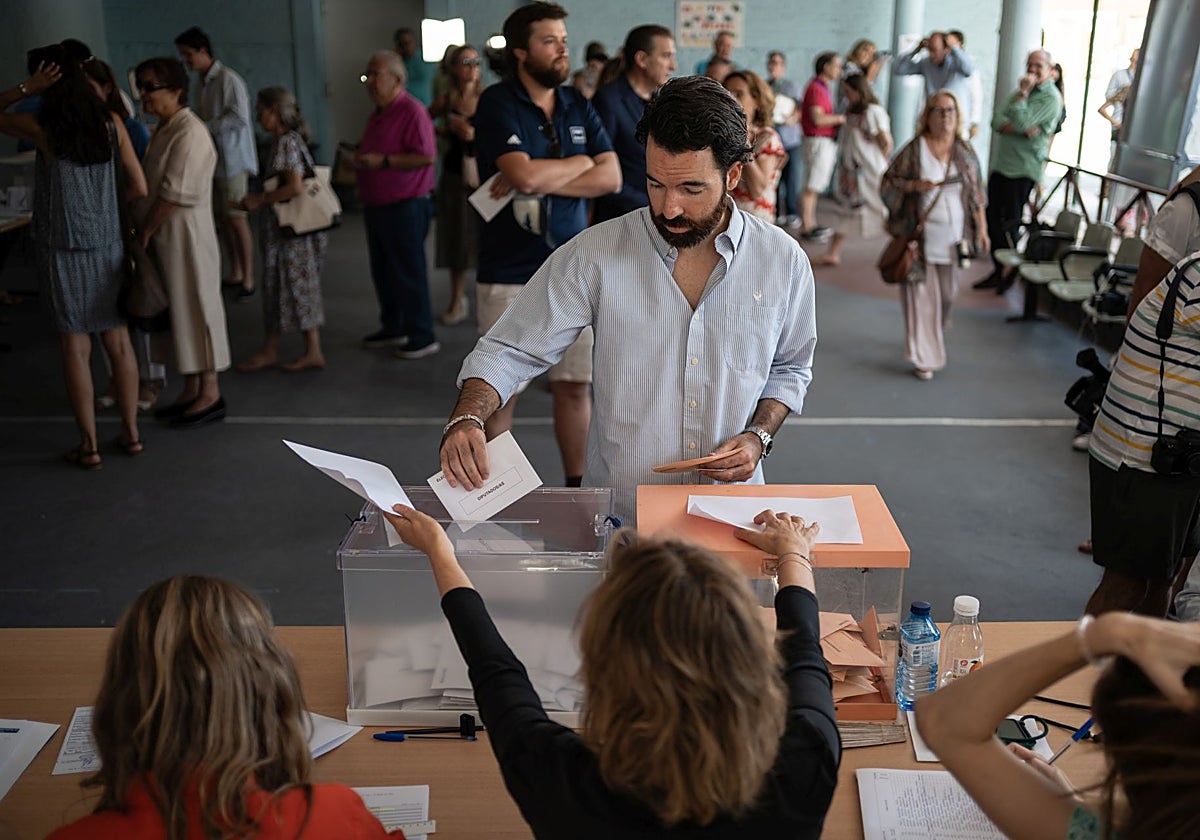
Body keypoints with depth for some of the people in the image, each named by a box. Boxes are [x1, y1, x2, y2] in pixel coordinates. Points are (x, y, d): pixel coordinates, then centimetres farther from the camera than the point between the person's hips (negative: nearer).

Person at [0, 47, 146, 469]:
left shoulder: (41, 128, -12)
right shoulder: (111, 123, -4)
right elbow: (139, 188, 0)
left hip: (61, 251, -3)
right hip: (107, 247, 3)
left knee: (75, 346, 4)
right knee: (118, 341, 12)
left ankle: (89, 445, 10)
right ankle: (130, 433, 20)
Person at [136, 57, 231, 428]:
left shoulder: (190, 132, -17)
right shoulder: (164, 128, 13)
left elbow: (175, 194, -20)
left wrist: (145, 232, -13)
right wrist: (146, 231, 8)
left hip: (186, 238, -9)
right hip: (164, 239, 9)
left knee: (196, 310, -1)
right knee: (179, 312, 14)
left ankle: (210, 394, 9)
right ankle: (191, 390, 24)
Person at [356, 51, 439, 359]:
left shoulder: (411, 112, -15)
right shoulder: (378, 113, 16)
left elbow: (427, 156, -24)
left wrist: (383, 161, -23)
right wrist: (361, 158, 9)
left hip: (405, 206, -10)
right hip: (376, 205, 10)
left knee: (409, 274, -4)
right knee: (382, 272, 16)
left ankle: (422, 337, 5)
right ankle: (392, 328, 29)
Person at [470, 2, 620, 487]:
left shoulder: (578, 106, 9)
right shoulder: (497, 103, -6)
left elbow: (611, 177, -2)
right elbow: (524, 175, -21)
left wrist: (542, 180, -14)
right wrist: (581, 162, -5)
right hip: (509, 273, -4)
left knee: (575, 385, 9)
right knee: (501, 391, 4)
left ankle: (576, 485, 24)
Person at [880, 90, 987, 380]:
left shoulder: (965, 151, 6)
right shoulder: (914, 150, -4)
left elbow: (976, 193, 10)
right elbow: (888, 182, 0)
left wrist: (981, 227, 6)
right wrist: (914, 186, -17)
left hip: (952, 237, 3)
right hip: (920, 235, -3)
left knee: (947, 292, 11)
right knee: (922, 294, -4)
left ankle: (935, 332, 40)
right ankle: (924, 357, 1)